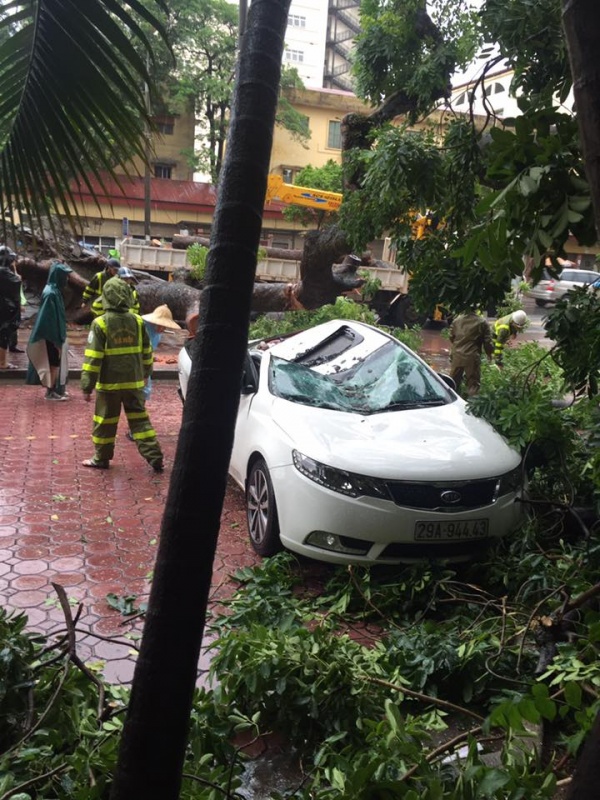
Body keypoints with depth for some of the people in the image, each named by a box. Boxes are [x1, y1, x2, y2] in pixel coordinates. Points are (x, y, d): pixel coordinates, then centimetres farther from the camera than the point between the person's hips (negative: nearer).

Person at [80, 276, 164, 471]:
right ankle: (154, 457, 7)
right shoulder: (138, 321, 2)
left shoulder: (100, 323, -12)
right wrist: (146, 373, 27)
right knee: (139, 418, 11)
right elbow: (146, 352, 12)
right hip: (134, 381, 4)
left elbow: (93, 358, -14)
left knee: (105, 421, 10)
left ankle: (101, 459, 22)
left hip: (109, 383, -4)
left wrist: (87, 386, -9)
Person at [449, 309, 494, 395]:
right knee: (473, 383, 4)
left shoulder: (457, 320, 2)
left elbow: (451, 337, 12)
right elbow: (487, 341, -4)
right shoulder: (482, 322, -9)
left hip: (457, 356, 4)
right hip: (472, 357, -4)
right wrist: (489, 353, 13)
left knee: (454, 381, 17)